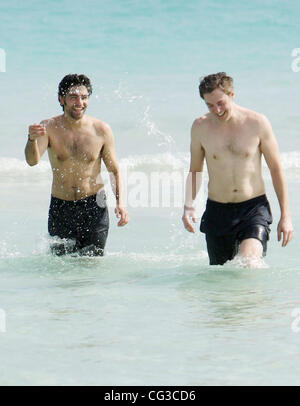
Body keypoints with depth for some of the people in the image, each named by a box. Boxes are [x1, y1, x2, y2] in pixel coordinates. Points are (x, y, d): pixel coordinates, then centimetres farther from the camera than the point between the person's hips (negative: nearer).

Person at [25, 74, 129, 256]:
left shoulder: (101, 130, -5)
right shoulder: (49, 127, -8)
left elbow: (114, 170, 3)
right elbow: (33, 160, -23)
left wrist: (120, 202, -11)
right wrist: (32, 139, -45)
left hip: (94, 207, 0)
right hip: (60, 207, 0)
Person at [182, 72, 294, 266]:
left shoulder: (257, 123, -4)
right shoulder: (200, 127, 1)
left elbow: (276, 169, 3)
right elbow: (195, 170, 14)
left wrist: (286, 216, 0)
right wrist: (188, 205, -3)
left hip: (254, 208, -2)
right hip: (217, 211, 3)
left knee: (248, 265, -25)